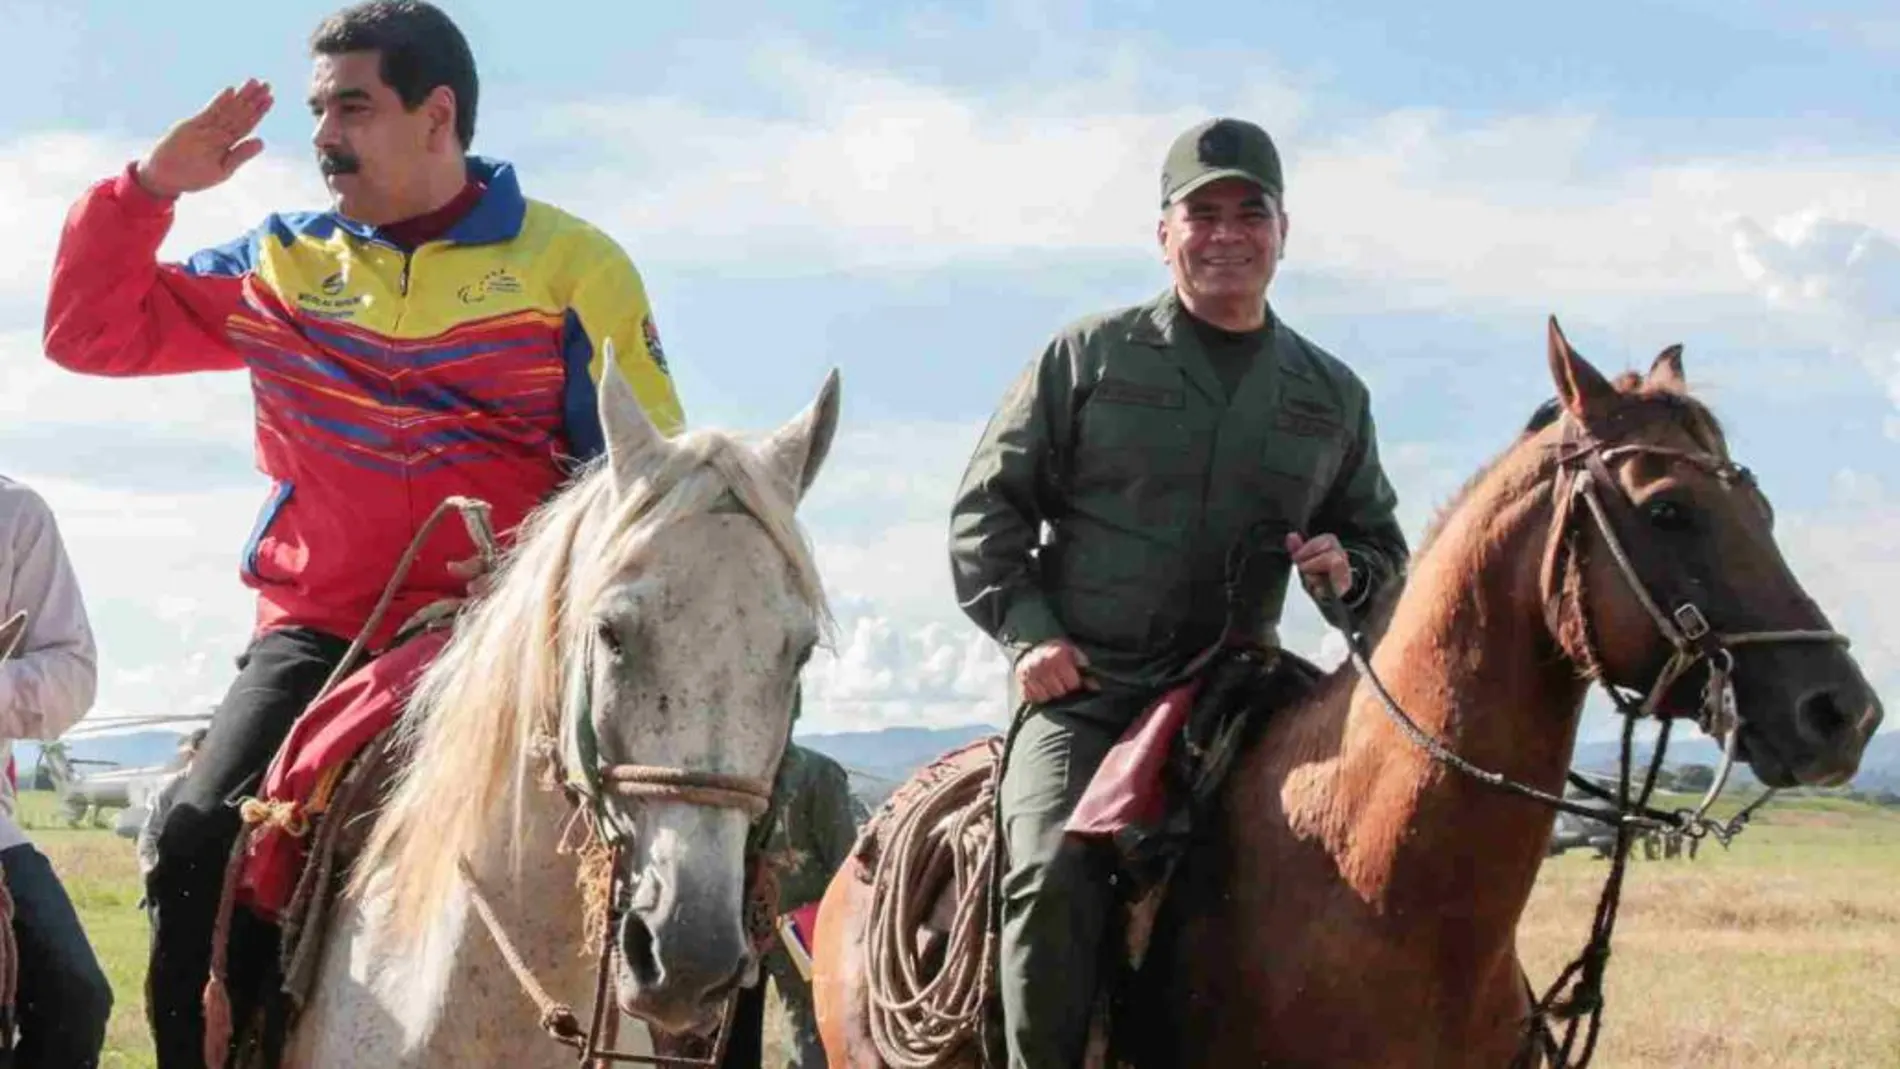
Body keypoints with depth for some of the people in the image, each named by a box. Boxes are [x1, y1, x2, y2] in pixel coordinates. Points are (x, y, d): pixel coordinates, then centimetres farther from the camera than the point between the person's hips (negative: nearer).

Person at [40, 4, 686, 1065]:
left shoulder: (574, 267, 2)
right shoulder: (281, 270, 11)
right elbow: (92, 332, 13)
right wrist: (152, 185, -1)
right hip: (319, 632, 2)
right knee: (200, 846, -18)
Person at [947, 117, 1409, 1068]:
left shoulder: (1332, 394, 14)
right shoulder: (1087, 358, 6)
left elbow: (1381, 543, 24)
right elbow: (986, 508, 6)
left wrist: (1352, 572, 0)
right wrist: (1026, 631, -8)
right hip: (1084, 687, -3)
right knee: (1052, 871, -27)